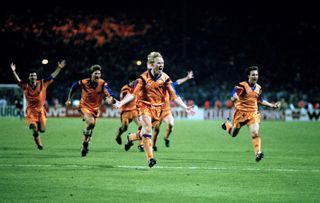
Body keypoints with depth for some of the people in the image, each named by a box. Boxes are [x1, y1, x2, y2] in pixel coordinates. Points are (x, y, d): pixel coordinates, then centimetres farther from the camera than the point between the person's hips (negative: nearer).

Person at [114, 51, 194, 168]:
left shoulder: (165, 78, -2)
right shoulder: (144, 77, -9)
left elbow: (173, 96, 0)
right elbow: (133, 93, -11)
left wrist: (185, 107, -7)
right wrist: (121, 103, -24)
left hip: (157, 108, 3)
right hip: (145, 106, -3)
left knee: (145, 132, 8)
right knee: (147, 129, -20)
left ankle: (131, 138, 41)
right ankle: (150, 157, -21)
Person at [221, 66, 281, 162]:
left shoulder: (258, 88, 7)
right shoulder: (242, 86, -12)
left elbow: (260, 100, 22)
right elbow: (232, 97, -19)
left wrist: (272, 105, 16)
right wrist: (235, 97, -44)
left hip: (253, 113, 3)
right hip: (241, 113, -3)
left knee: (255, 133, -18)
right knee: (233, 134, 13)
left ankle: (258, 153, -22)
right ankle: (227, 125, 47)